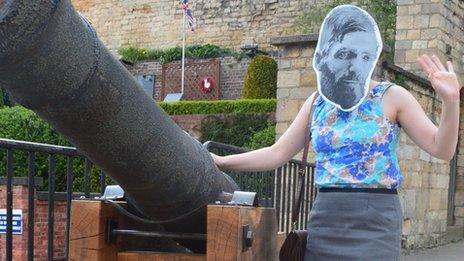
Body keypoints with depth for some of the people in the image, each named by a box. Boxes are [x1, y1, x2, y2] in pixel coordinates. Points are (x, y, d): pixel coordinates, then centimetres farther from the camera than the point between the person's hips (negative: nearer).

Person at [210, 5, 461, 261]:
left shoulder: (391, 97, -2)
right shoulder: (317, 102, 9)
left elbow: (441, 149, -7)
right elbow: (277, 153, 12)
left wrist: (450, 101, -23)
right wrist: (221, 161, 4)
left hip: (374, 219, -4)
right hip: (325, 217, 4)